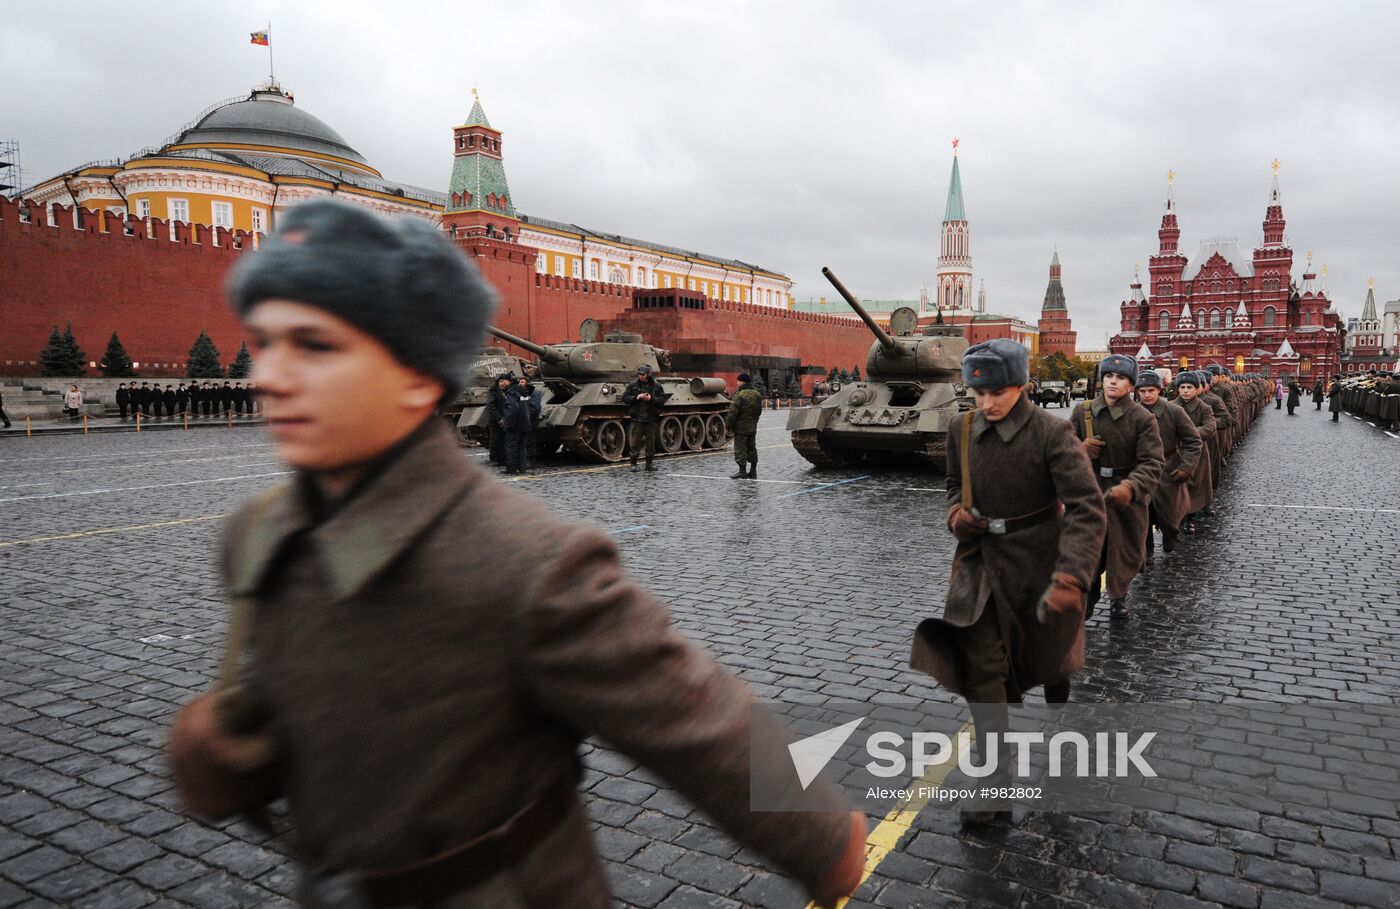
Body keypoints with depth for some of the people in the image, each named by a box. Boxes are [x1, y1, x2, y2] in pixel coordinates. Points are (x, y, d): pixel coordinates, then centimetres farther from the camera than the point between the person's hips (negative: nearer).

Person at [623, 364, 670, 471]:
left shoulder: (656, 385, 2)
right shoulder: (633, 385, 2)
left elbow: (663, 399, 2)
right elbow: (625, 398, 4)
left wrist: (652, 399, -15)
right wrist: (635, 398, -13)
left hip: (652, 418, 1)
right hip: (638, 418, -1)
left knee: (651, 441, 5)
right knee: (636, 441, -1)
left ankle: (649, 463, 15)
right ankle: (633, 463, 6)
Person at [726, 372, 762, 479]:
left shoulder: (740, 395, -17)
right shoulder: (756, 394, 8)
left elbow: (733, 412, -19)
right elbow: (759, 411, 16)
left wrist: (728, 425, -9)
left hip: (741, 427, -8)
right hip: (753, 428, 8)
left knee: (740, 449, -2)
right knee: (752, 448, 13)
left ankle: (742, 472, -3)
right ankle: (753, 472, 17)